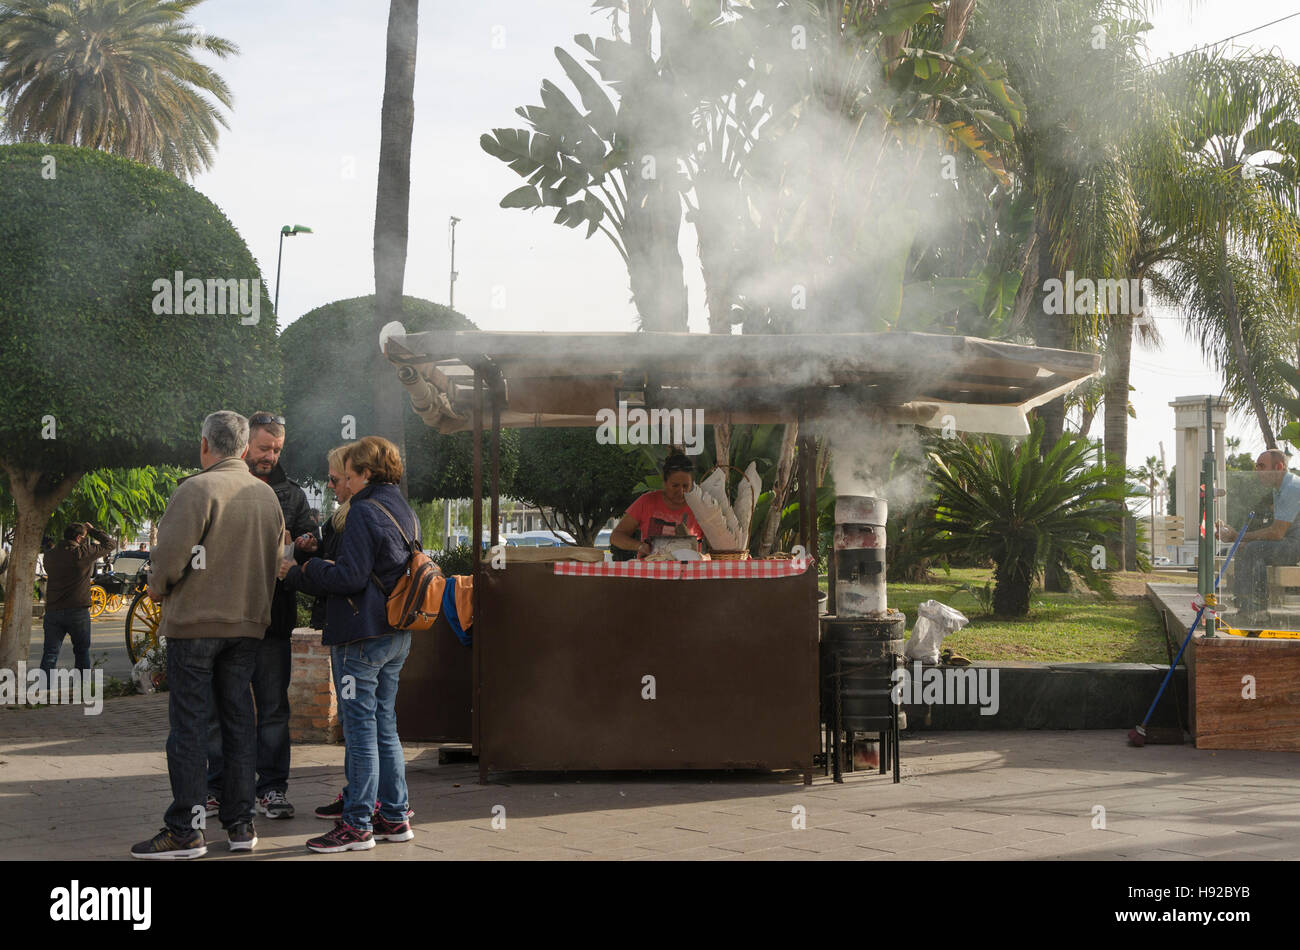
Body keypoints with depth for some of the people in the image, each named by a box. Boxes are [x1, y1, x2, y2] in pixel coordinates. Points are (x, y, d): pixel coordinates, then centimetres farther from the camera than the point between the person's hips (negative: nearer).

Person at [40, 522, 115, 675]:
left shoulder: (50, 555, 3)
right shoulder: (84, 553, -10)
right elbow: (109, 543, 1)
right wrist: (92, 529, 14)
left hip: (52, 611, 3)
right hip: (78, 611, -3)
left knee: (50, 653, 3)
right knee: (82, 651, 13)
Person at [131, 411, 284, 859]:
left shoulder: (196, 489, -13)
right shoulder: (267, 495, 9)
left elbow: (171, 553, -17)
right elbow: (275, 562, 12)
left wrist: (158, 585, 1)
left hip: (195, 621, -6)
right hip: (248, 622, 6)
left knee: (189, 723, -2)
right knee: (238, 720, 11)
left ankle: (184, 830, -2)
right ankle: (240, 824, 13)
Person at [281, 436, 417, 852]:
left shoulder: (365, 511, -15)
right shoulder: (406, 513, 13)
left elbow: (349, 577, -20)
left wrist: (302, 569, -6)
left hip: (362, 636, -9)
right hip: (396, 637, 9)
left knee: (360, 729, -4)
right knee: (384, 726, 15)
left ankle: (358, 825, -1)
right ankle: (394, 817, 18)